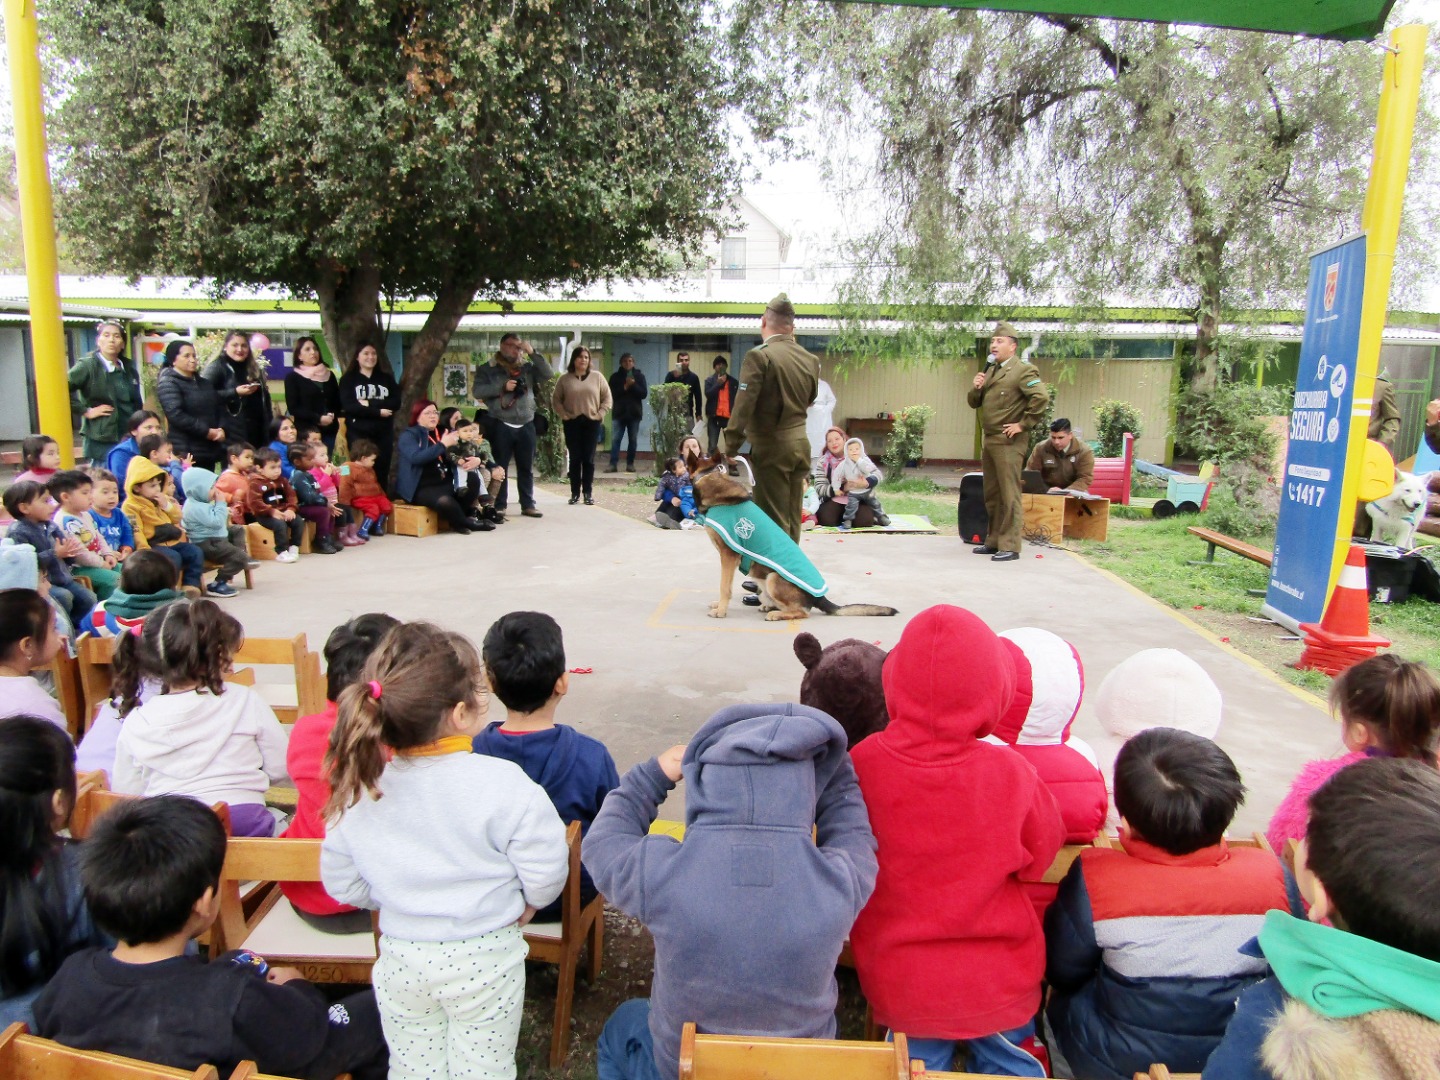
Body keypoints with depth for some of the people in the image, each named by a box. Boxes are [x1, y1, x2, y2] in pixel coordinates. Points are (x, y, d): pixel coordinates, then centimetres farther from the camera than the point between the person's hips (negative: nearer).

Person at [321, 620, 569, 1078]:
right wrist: (526, 904, 5)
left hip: (400, 959, 3)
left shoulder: (359, 789, -10)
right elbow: (546, 872, -18)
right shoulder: (503, 784, -23)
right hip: (484, 959, -3)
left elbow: (342, 883, 2)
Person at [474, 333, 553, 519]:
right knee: (500, 468, 2)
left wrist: (533, 353, -8)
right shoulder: (488, 369, 3)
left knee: (526, 468, 9)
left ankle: (528, 504, 16)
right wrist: (502, 387, -15)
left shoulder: (528, 367, 10)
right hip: (501, 426, -3)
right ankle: (499, 506, 9)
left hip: (526, 426, 3)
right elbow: (478, 391, -5)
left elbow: (548, 375, -3)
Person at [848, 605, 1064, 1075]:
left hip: (900, 985, 1)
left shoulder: (863, 763, -22)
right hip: (999, 984, 0)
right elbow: (1041, 852, -6)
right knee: (1007, 1064, 25)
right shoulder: (1010, 772, -24)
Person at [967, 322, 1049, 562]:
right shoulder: (991, 370, 19)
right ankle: (994, 541, 22)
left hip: (1008, 442, -8)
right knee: (991, 496, 13)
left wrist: (1023, 424, -16)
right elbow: (974, 403, 21)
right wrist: (976, 388, 0)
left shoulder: (1023, 370, -7)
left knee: (1009, 496, -7)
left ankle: (1009, 547, -3)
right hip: (989, 441, 9)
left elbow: (1041, 397, -21)